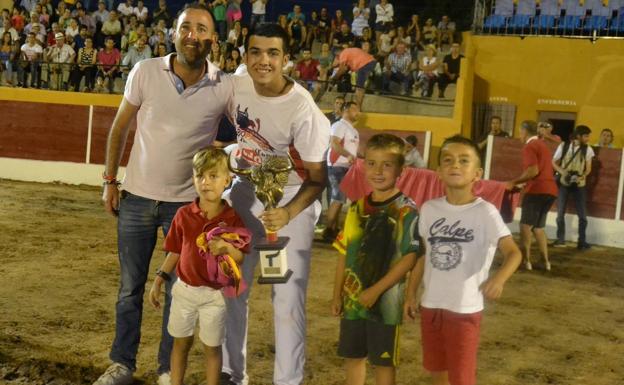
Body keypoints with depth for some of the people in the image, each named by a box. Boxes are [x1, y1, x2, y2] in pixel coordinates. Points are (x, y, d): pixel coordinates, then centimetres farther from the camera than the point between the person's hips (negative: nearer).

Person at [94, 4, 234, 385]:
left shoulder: (225, 88, -11)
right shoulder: (145, 72, -9)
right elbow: (119, 129, 2)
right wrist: (110, 181, 1)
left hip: (187, 204, -1)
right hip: (136, 198, 1)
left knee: (178, 291, 9)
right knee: (131, 287, 13)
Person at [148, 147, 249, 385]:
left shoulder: (233, 219, -12)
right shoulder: (184, 215, -5)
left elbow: (241, 258, -11)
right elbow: (175, 252, 4)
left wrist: (227, 248, -31)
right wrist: (159, 282, 4)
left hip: (215, 294, -2)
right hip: (185, 289, 3)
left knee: (212, 347, 10)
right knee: (181, 343, 16)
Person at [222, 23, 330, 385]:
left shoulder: (303, 110, -26)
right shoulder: (235, 86, -10)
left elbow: (317, 177, -21)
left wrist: (288, 213, -37)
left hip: (291, 200, -5)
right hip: (245, 191, 5)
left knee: (289, 297, -3)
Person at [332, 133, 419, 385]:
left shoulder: (406, 210, -12)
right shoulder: (357, 207, 6)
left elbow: (410, 257, -17)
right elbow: (345, 253, 10)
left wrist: (376, 290, -18)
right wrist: (337, 294, 8)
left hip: (385, 301, -5)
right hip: (353, 298, 5)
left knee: (383, 361, 8)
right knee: (352, 356, 16)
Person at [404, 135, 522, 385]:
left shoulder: (485, 212, -14)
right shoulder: (429, 209, 2)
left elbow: (513, 252, -21)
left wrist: (499, 278, -40)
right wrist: (410, 294, 10)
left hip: (465, 308, -5)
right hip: (431, 305, 5)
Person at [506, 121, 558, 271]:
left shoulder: (529, 147, -8)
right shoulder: (542, 144, 21)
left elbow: (533, 171, -19)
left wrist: (514, 182, -10)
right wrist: (520, 182, 22)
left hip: (537, 190, -9)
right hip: (550, 190, 9)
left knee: (526, 225, -3)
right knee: (538, 227, 17)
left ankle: (525, 260, -6)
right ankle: (546, 261, 15)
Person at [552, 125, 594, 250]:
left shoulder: (588, 149, -4)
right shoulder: (563, 146, -6)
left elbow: (588, 168, 1)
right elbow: (554, 162, 0)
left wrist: (583, 176, -20)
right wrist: (563, 172, -17)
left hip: (579, 184, 0)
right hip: (563, 183, 0)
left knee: (582, 214, 0)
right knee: (560, 212, 6)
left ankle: (582, 241, 9)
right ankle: (560, 239, 19)